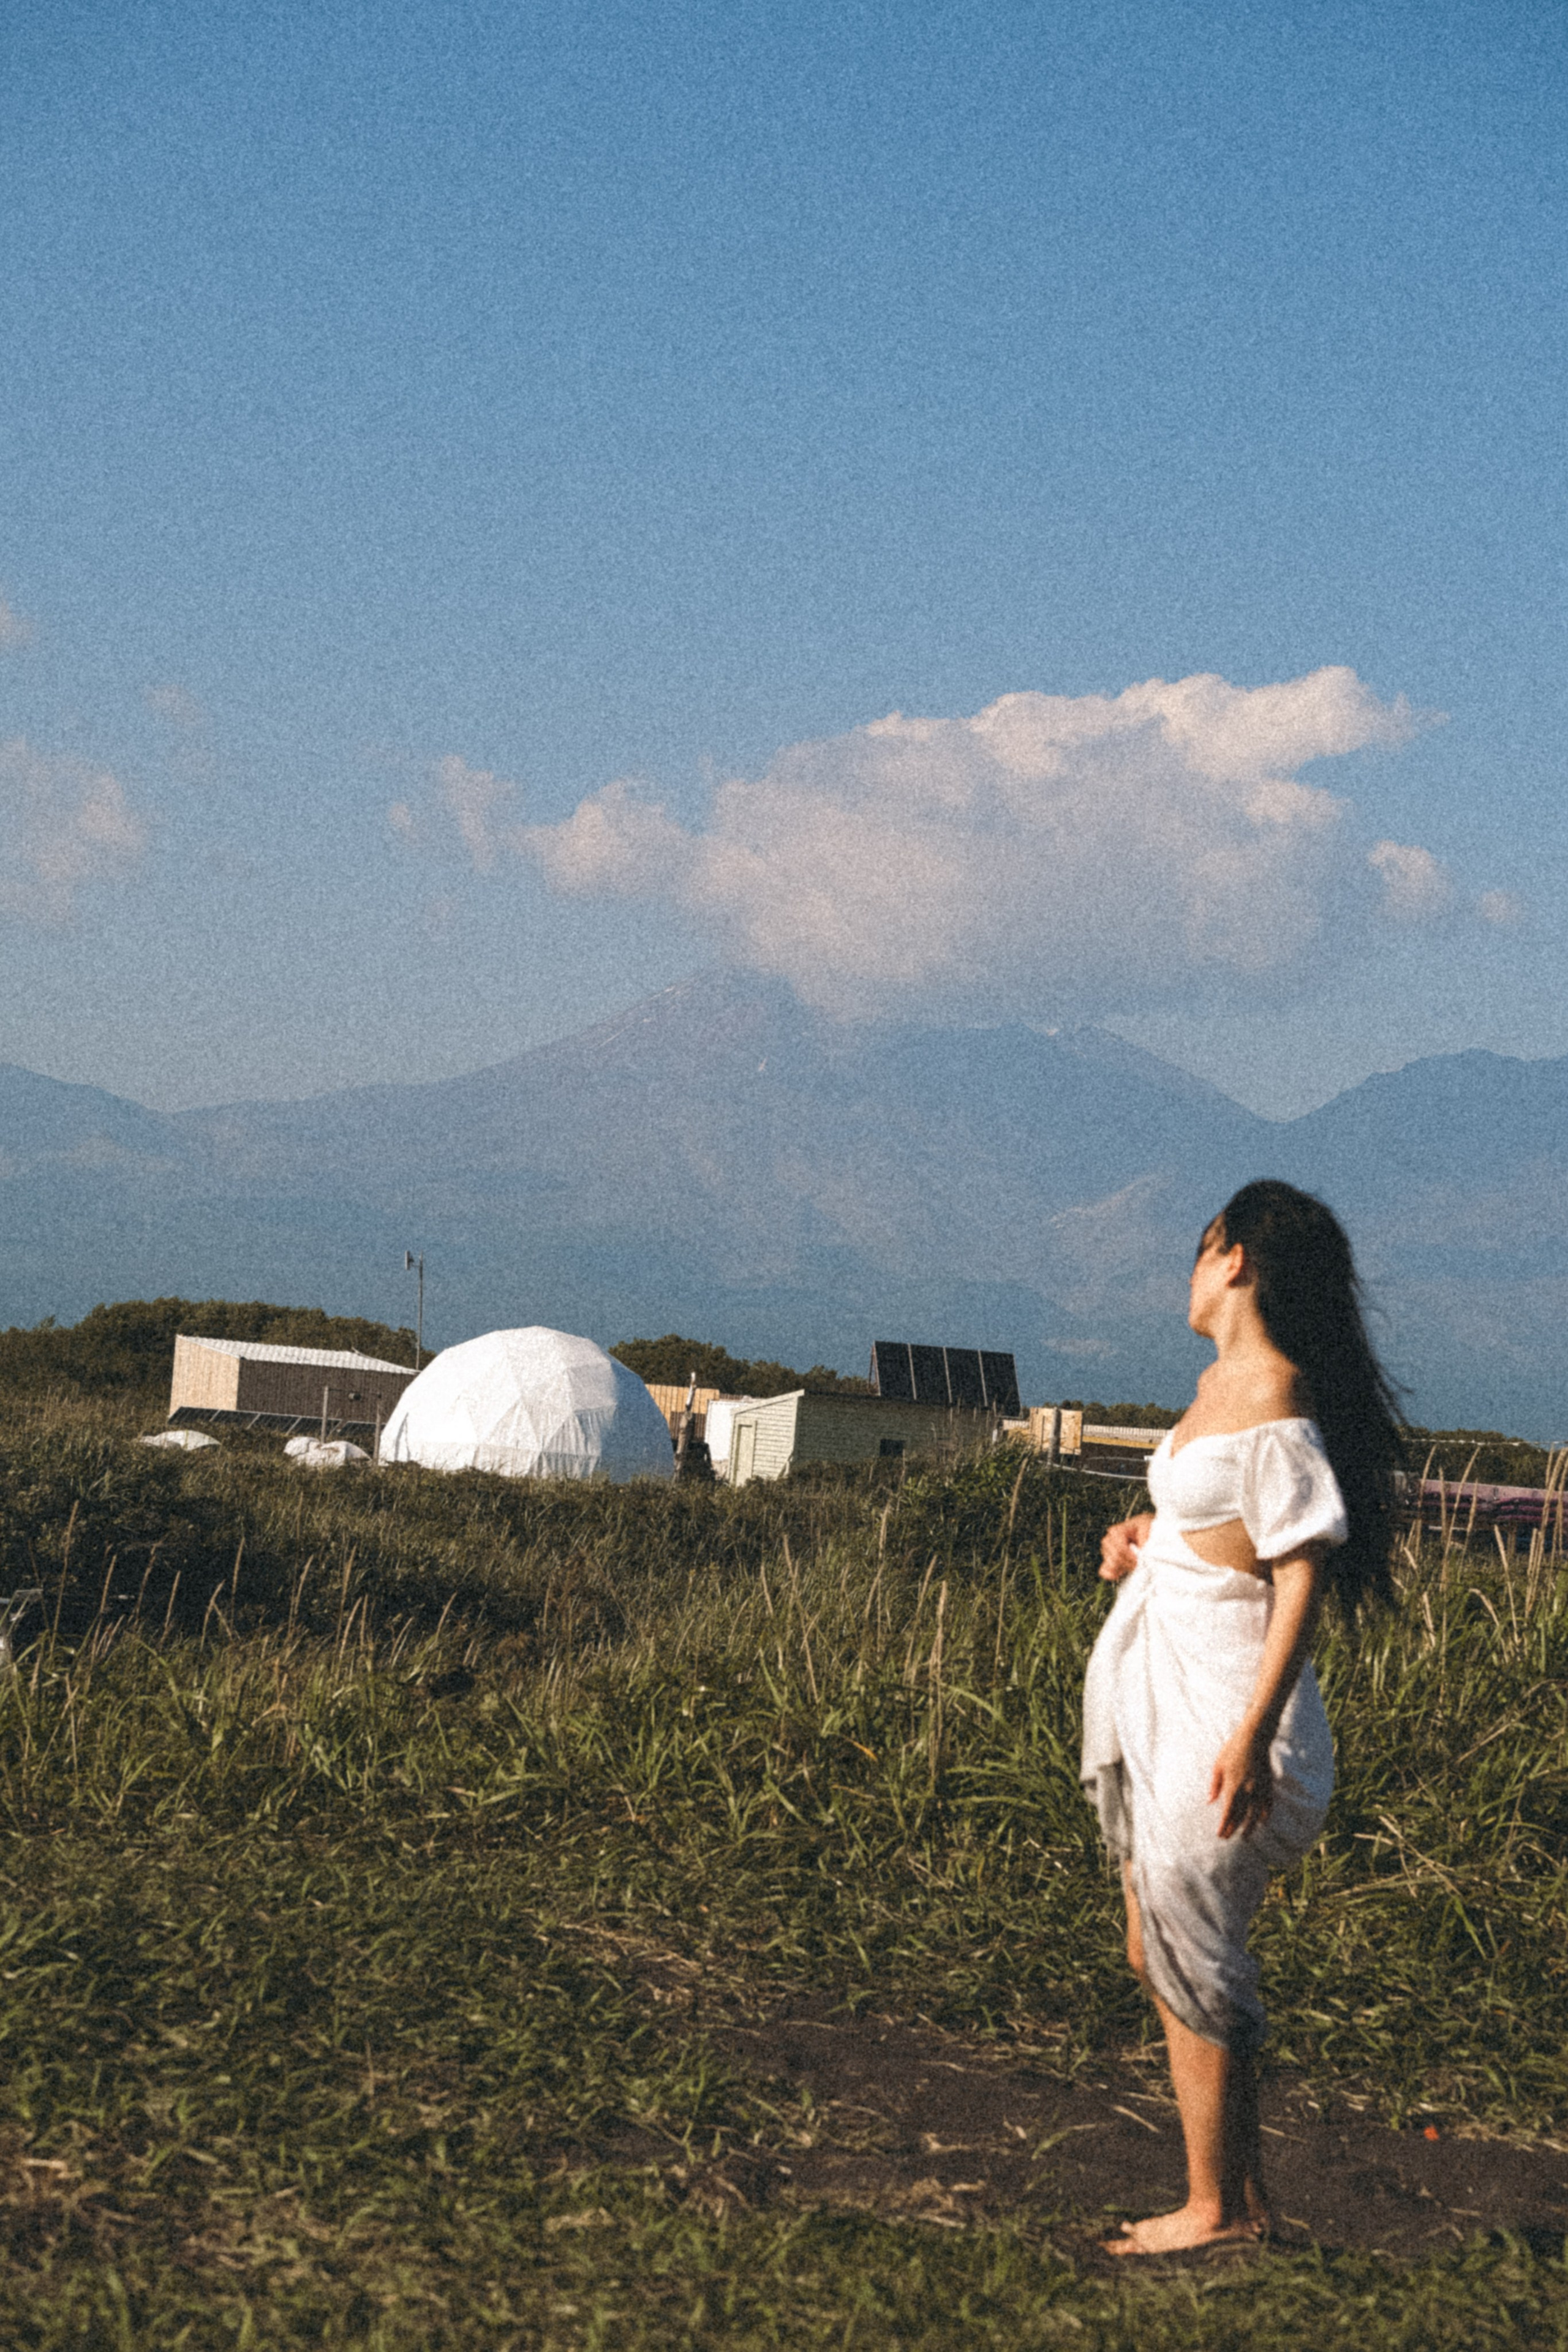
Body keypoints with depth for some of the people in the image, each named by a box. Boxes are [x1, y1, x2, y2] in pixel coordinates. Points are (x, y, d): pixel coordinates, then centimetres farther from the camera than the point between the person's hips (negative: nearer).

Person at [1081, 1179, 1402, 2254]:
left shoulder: (1275, 1397, -18)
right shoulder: (1221, 1380, 11)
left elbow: (1304, 1569, -21)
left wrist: (1254, 1732, -25)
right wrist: (1144, 1543, 6)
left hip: (1220, 1701, -10)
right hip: (1158, 1690, 10)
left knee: (1189, 1963, -1)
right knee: (1164, 1952, 16)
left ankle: (1219, 2213, 12)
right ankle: (1245, 2195, 25)